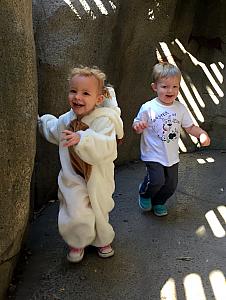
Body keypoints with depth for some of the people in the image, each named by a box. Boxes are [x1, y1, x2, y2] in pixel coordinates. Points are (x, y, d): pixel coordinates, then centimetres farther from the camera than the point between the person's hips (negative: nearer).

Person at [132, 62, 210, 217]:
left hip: (172, 156, 5)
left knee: (171, 184, 11)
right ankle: (145, 194, 16)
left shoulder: (180, 108, 1)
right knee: (157, 180, -18)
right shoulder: (148, 108, -11)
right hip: (153, 154, -4)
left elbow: (190, 127, 7)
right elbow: (138, 127, -3)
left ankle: (159, 202, 41)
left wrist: (202, 134, -12)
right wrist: (137, 126, -27)